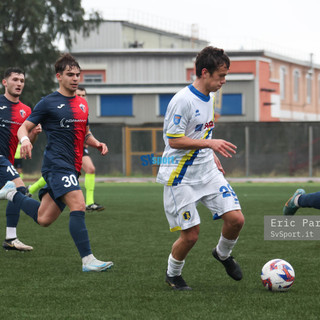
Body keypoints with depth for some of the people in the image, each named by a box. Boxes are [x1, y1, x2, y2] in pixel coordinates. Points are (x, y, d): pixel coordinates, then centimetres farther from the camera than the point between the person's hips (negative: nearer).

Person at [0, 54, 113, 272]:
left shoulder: (82, 104, 16)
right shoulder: (48, 103, -3)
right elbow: (24, 127, -1)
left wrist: (97, 143, 6)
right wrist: (25, 139, -23)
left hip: (72, 168, 7)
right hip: (57, 164, -7)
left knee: (43, 219, 10)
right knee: (78, 206, -23)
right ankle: (88, 260, -21)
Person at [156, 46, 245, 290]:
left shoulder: (208, 98, 8)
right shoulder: (182, 100, -19)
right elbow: (174, 140, -21)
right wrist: (210, 143, -24)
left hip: (207, 172, 7)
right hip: (181, 176, -7)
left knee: (236, 219, -4)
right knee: (191, 234, -5)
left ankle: (223, 254, 26)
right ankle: (173, 274, 21)